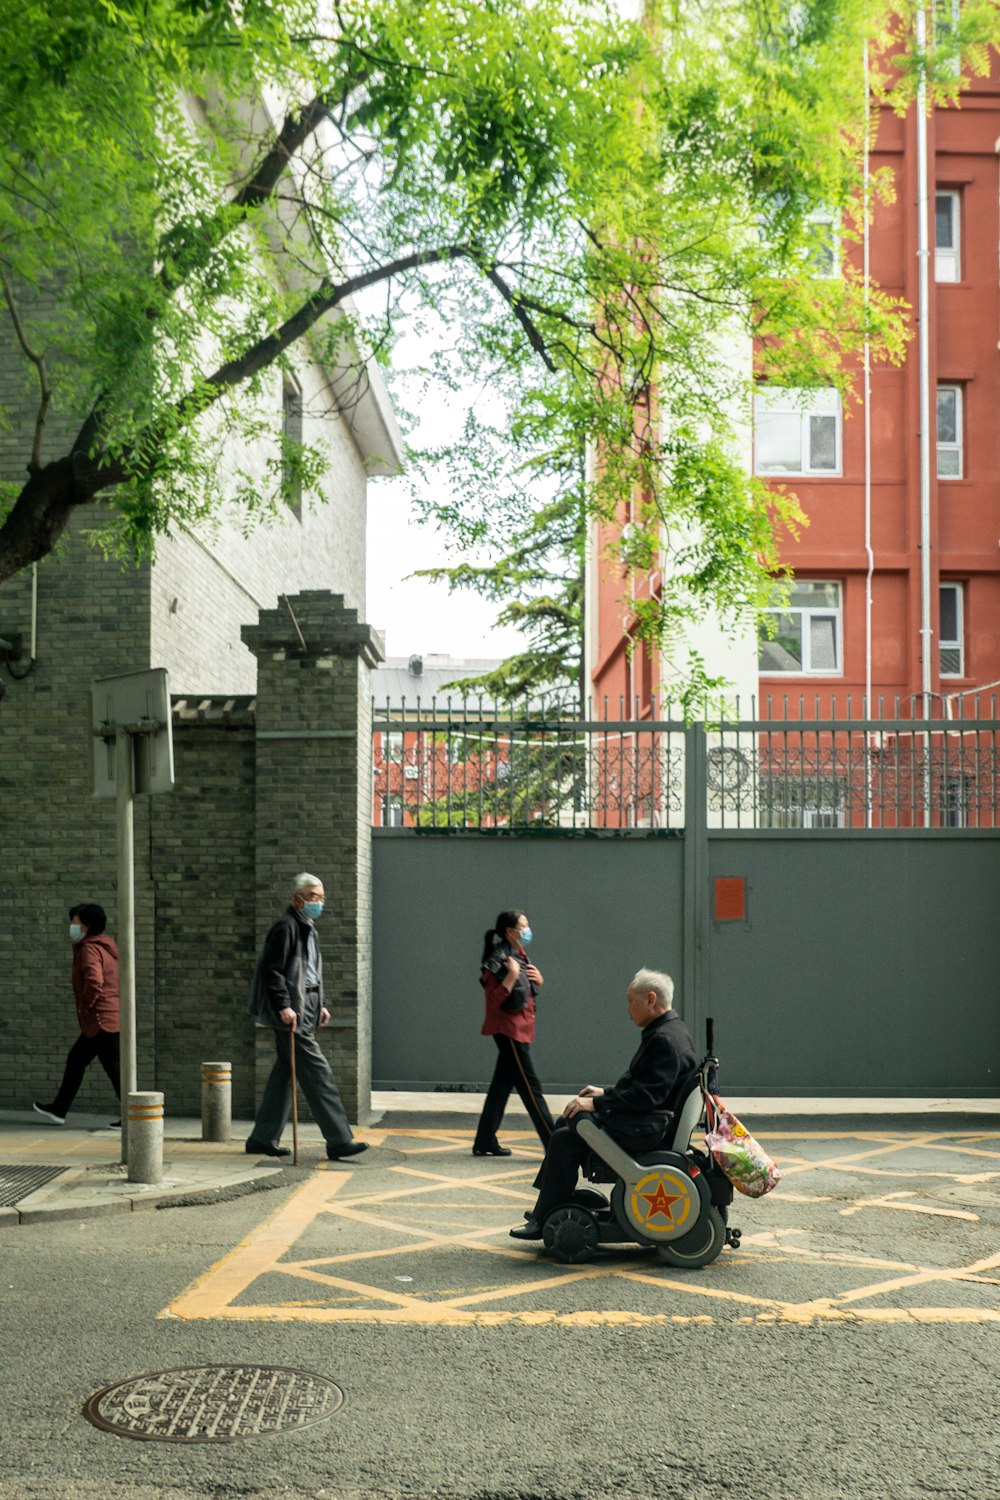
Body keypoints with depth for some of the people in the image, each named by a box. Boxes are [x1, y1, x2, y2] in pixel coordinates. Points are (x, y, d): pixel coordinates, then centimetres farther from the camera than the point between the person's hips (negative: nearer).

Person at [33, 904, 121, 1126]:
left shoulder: (90, 949, -14)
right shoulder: (107, 946, 16)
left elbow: (94, 982, -29)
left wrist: (85, 1006, -14)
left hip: (101, 1020, -10)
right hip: (113, 1018, 10)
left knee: (114, 1068, -6)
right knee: (76, 1060, 18)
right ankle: (59, 1110, 27)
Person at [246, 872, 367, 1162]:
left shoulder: (308, 928, 20)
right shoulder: (286, 927, -12)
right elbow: (272, 969, -18)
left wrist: (319, 1005, 20)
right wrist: (283, 1006, -23)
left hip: (305, 1007, 10)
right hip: (291, 1012, -10)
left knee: (285, 1071, 12)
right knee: (316, 1071, -11)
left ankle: (262, 1139, 19)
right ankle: (339, 1140, -12)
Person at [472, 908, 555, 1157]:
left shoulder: (519, 957, 14)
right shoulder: (498, 961, -15)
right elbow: (494, 1000, -20)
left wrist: (537, 980, 4)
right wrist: (512, 976, -29)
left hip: (519, 1029, 10)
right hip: (508, 1028, -10)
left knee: (502, 1085, 12)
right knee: (530, 1087, -7)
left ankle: (485, 1142, 18)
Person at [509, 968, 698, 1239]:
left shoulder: (665, 1040, -21)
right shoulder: (669, 1031, 13)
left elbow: (647, 1095, -27)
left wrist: (597, 1103, -22)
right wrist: (605, 1093, 14)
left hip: (647, 1128, -11)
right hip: (646, 1121, 11)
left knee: (565, 1140, -13)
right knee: (567, 1123, 15)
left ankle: (544, 1221, -3)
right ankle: (546, 1205, 17)